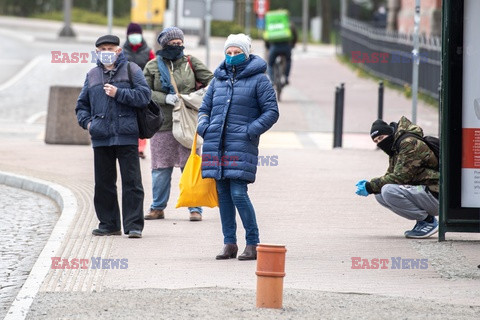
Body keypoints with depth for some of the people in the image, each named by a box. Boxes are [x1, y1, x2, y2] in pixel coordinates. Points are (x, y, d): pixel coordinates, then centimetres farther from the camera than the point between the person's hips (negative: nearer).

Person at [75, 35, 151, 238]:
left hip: (126, 137, -4)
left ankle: (134, 225, -3)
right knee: (103, 183, 7)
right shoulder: (92, 75, 15)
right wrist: (87, 122, 4)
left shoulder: (131, 70, 3)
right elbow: (82, 104, 21)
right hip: (101, 138, 4)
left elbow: (144, 96, -7)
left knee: (131, 181, -5)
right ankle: (108, 223, 17)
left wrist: (119, 93, -12)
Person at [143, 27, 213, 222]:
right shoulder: (153, 66, 5)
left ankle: (195, 208, 4)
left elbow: (211, 81, 7)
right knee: (161, 169, 5)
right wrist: (164, 98, -14)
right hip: (162, 124, 0)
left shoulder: (191, 63, 6)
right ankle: (158, 208, 17)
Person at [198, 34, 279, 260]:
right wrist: (203, 126, 6)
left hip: (241, 145, -5)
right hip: (216, 143, 5)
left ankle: (252, 244, -3)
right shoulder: (219, 79, 17)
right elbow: (205, 108, 26)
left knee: (238, 194, -12)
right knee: (223, 195, 6)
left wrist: (251, 131, -11)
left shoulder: (258, 80, 1)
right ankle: (229, 243, 13)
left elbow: (271, 111, -1)